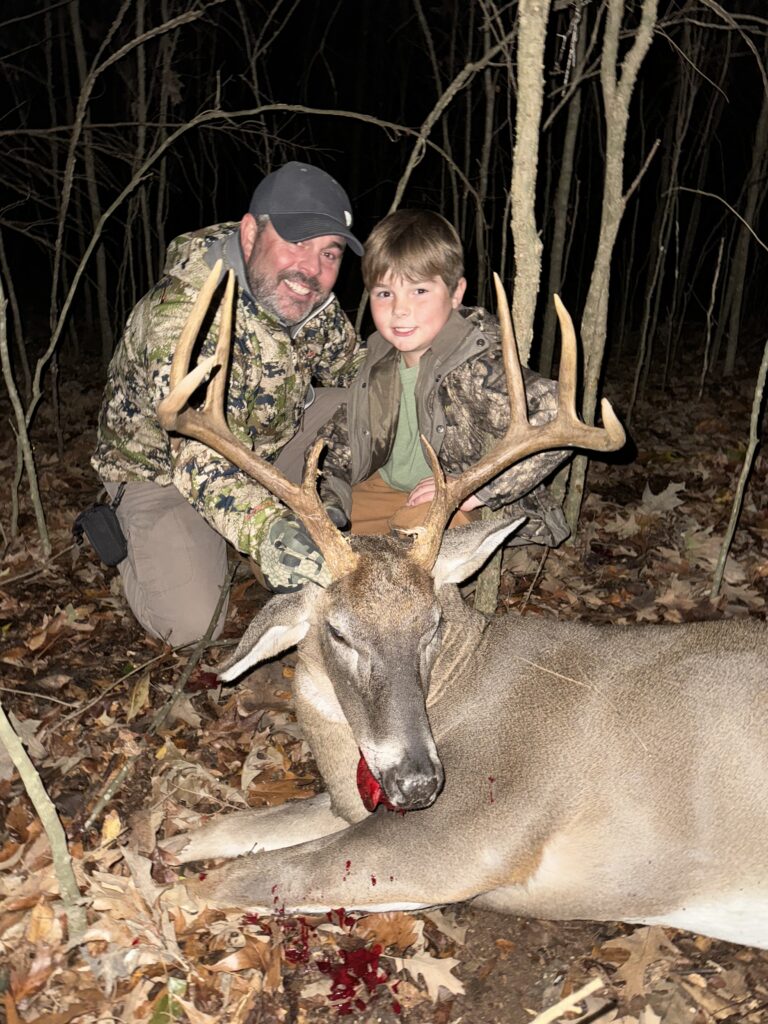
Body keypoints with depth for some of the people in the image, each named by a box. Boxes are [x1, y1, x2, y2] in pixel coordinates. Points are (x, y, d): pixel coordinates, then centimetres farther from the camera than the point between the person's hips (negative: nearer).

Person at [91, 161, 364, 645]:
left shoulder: (311, 298, -12)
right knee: (192, 624, -21)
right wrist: (267, 530, -63)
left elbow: (353, 367, 7)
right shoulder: (181, 315, -35)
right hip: (162, 466, -6)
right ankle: (126, 535, 11)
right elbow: (201, 456, -46)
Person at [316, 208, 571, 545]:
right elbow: (347, 429, 10)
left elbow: (559, 421, -37)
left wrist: (477, 490, -32)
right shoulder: (382, 356, -5)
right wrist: (328, 502, -2)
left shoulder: (478, 364, -28)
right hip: (388, 487, 7)